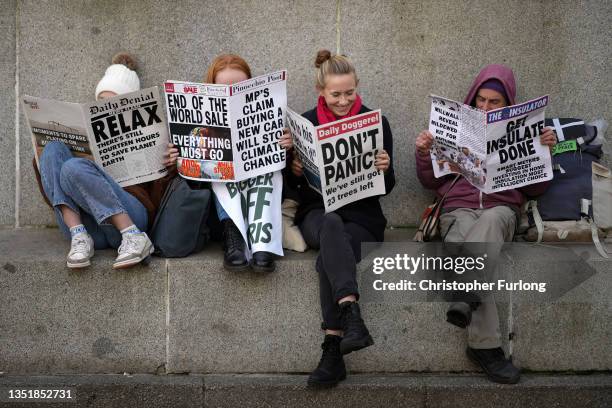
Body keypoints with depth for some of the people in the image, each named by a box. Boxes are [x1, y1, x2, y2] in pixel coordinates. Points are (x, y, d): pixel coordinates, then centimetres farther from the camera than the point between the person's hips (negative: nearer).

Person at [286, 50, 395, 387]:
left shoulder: (376, 123, 6)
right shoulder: (306, 123, 8)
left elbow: (386, 188, 6)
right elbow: (293, 185, 12)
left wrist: (385, 169, -16)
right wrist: (294, 171, -11)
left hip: (362, 215, 0)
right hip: (317, 211, 1)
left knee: (328, 257, -32)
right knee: (332, 226, -37)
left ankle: (333, 351, -32)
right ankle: (352, 315, -51)